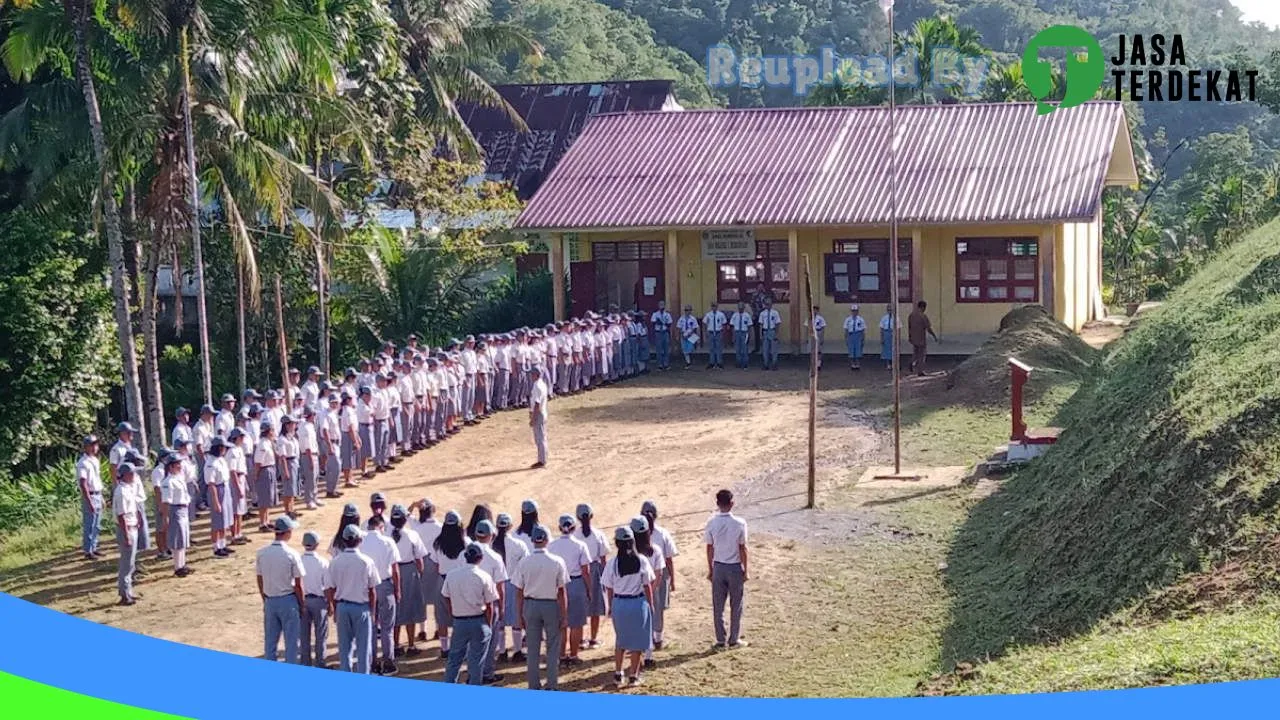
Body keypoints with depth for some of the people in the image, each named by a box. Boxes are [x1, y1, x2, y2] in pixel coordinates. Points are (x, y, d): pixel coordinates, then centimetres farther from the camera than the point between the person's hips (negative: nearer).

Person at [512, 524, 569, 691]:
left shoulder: (524, 563, -7)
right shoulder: (557, 562, -11)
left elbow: (519, 592, -3)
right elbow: (562, 592, -9)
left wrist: (520, 615, 7)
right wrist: (564, 616, -2)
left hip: (530, 605, 2)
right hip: (551, 605, -2)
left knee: (533, 649, 11)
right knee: (553, 648, 11)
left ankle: (534, 686, 16)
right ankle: (552, 685, 12)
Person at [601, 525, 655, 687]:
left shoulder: (613, 563, -10)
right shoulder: (642, 561, -12)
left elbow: (609, 588, -2)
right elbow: (647, 586, -6)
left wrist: (611, 606, 13)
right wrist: (651, 604, 7)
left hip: (619, 603, 1)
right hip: (638, 602, -1)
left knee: (620, 641, 19)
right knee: (637, 641, 11)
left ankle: (618, 674, 23)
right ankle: (634, 676, 17)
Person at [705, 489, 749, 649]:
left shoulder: (712, 523, -8)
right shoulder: (739, 523, -13)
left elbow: (709, 548, -1)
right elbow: (742, 548, -8)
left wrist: (710, 569, 10)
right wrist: (745, 570, 1)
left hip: (718, 567, 2)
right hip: (735, 567, -1)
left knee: (718, 606, 10)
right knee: (736, 605, 11)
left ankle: (720, 641, 13)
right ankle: (734, 639, 16)